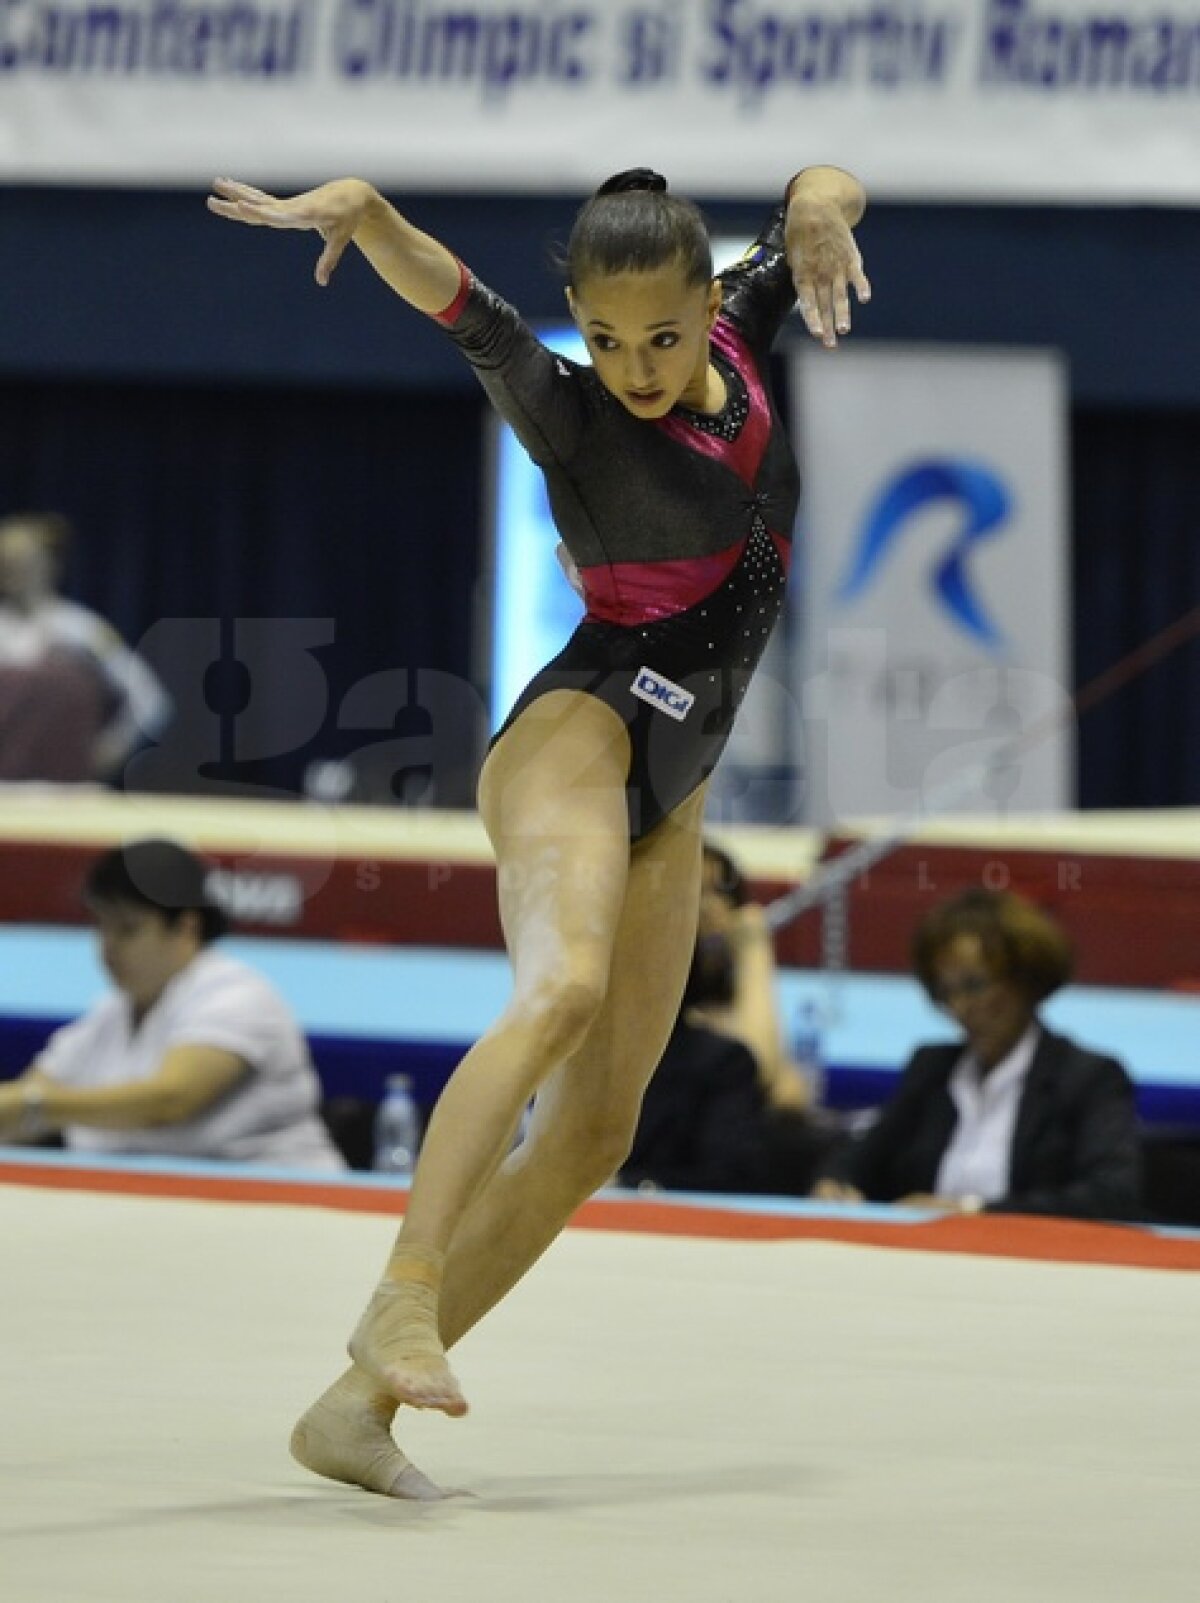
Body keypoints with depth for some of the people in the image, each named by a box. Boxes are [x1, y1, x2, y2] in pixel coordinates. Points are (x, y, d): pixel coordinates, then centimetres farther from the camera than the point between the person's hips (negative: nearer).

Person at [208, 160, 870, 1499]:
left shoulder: (738, 343, 7)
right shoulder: (571, 417, -11)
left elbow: (822, 190, 12)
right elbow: (470, 317, -29)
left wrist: (820, 210, -13)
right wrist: (361, 211, -49)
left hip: (664, 795, 7)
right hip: (580, 728, -7)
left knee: (594, 1127, 0)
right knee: (561, 988, -35)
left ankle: (355, 1405, -3)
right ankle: (402, 1303, -49)